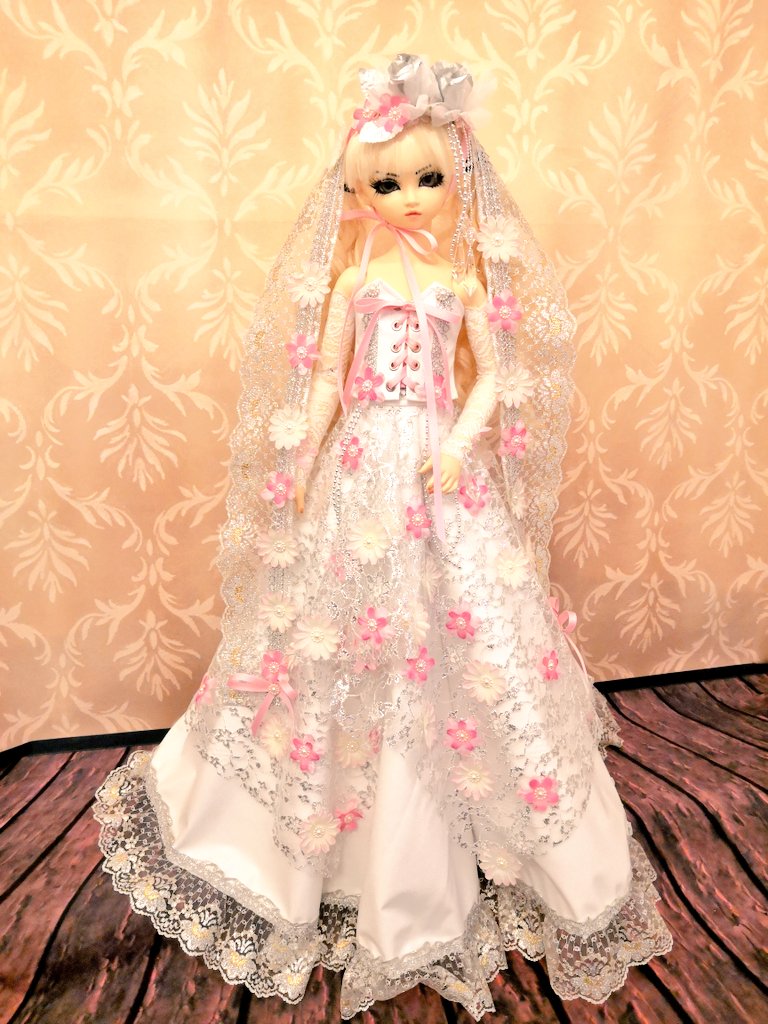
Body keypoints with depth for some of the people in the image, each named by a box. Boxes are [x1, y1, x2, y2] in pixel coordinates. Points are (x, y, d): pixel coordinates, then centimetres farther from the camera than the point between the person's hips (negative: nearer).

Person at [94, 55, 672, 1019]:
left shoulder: (469, 278, 3)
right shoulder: (353, 275, 5)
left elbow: (493, 380, 2)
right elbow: (326, 377, 5)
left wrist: (460, 446, -13)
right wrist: (302, 464, 0)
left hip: (443, 469, 0)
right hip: (361, 468, 1)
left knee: (466, 632, 3)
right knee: (341, 621, 7)